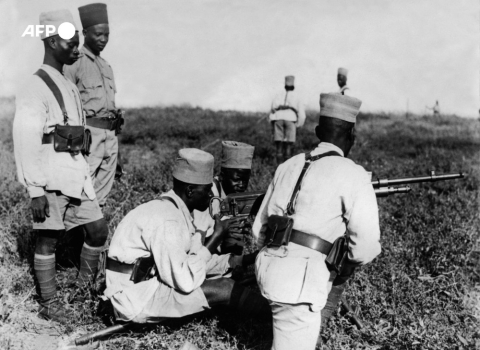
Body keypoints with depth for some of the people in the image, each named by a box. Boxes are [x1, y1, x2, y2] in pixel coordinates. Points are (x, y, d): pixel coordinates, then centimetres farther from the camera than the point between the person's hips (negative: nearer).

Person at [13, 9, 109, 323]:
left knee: (98, 228, 10)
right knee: (48, 239, 2)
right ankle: (48, 303, 15)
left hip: (76, 176, 8)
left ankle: (88, 284, 31)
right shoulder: (35, 88, -12)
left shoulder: (70, 87, 15)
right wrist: (36, 191, -18)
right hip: (51, 181, -8)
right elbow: (26, 144, -16)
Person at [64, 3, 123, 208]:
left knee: (102, 194, 9)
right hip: (88, 133, -7)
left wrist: (116, 154, 22)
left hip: (110, 135, 7)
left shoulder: (106, 66, 18)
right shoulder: (74, 63, -5)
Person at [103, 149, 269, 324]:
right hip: (136, 301, -9)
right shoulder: (167, 221, -24)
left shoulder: (177, 211, 6)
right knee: (224, 289, -15)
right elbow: (186, 281, -26)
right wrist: (215, 239, -20)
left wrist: (235, 261, 1)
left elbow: (193, 262, 10)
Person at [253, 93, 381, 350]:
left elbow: (259, 227, 15)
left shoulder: (289, 165, 13)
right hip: (300, 280, -7)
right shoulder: (352, 174, -5)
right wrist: (347, 262, 10)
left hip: (269, 267, 7)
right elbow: (366, 245, -11)